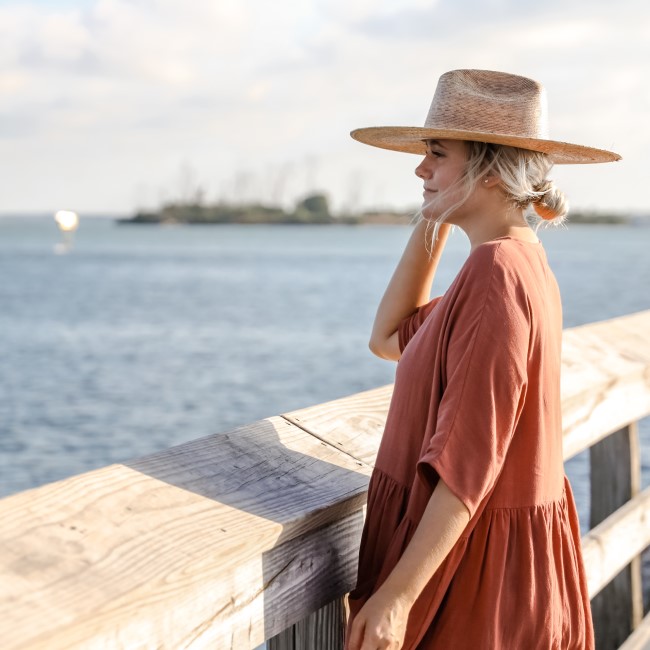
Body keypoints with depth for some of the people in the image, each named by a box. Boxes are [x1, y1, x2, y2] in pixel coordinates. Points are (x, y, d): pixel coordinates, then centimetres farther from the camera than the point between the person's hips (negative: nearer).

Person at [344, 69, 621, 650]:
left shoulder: (495, 272, -22)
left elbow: (469, 457, -25)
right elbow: (390, 338, 18)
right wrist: (434, 221, 11)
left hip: (474, 560, -9)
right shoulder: (524, 262, 8)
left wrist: (398, 593, -23)